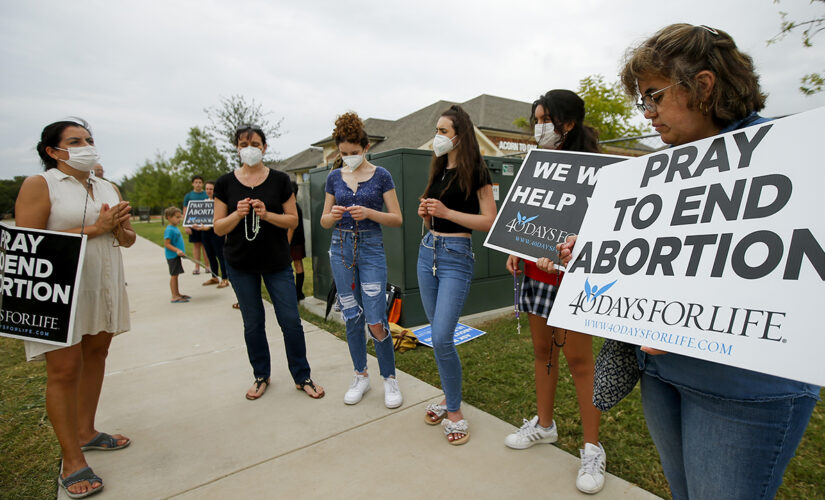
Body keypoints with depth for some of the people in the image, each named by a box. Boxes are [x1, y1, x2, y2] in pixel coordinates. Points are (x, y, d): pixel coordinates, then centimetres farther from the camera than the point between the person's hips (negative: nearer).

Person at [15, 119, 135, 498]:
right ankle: (72, 462, 8)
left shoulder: (108, 189, 12)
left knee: (96, 355, 13)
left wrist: (120, 228, -7)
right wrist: (94, 229, -18)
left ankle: (85, 432, 30)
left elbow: (128, 240, 16)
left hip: (104, 287, 6)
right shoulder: (39, 185, -5)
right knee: (65, 369, -3)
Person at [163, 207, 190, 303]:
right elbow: (166, 244, -21)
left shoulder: (175, 228, 12)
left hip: (177, 256, 9)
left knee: (175, 275, 15)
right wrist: (177, 250, -29)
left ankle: (177, 294, 24)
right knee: (173, 275, -5)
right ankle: (174, 297, -1)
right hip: (172, 256, -9)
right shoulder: (169, 230, -17)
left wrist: (179, 251, 25)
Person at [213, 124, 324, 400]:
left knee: (291, 321, -1)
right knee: (253, 324, 10)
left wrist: (266, 214, -19)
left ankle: (302, 377, 17)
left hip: (277, 262, -1)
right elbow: (218, 228, 0)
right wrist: (238, 214, -19)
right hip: (241, 265, 1)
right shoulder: (226, 183, 1)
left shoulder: (280, 180, -1)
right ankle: (261, 376, 29)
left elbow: (293, 220, -2)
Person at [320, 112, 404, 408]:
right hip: (341, 248, 4)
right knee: (351, 317, 9)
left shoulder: (380, 176, -1)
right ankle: (361, 376, 26)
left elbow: (397, 219, -3)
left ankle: (389, 378, 13)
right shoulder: (335, 177, 8)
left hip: (371, 248, -3)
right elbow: (324, 221, 11)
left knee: (375, 320, -7)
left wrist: (369, 213, -20)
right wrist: (333, 215, -12)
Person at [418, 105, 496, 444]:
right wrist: (425, 212, 1)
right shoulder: (438, 171, 15)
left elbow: (489, 220, -12)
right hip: (428, 251, 7)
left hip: (456, 255, -7)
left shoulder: (475, 172, -6)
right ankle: (449, 396, 28)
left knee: (442, 338, -13)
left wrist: (447, 212, -17)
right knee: (437, 335, 11)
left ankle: (455, 411, 7)